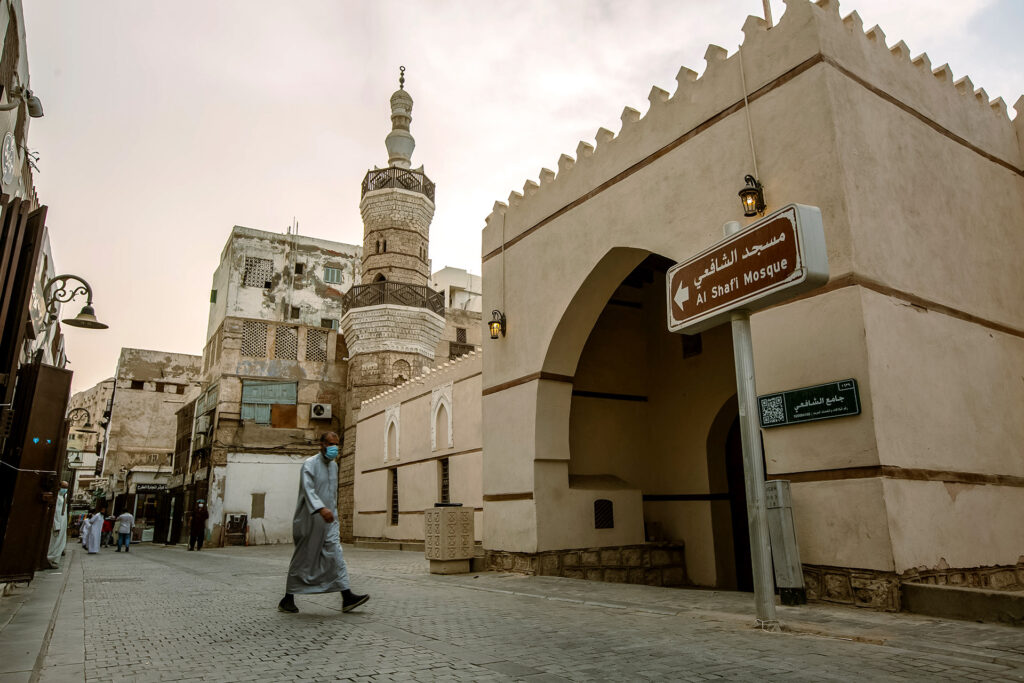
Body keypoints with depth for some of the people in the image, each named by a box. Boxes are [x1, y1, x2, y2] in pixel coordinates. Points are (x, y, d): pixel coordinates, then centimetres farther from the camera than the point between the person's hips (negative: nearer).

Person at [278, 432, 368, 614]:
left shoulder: (334, 465, 14)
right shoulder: (310, 464, -10)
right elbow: (308, 489, -25)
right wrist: (321, 508, -41)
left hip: (328, 520, 6)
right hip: (310, 520, -6)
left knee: (336, 556, -4)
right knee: (303, 560, 5)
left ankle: (347, 598, -8)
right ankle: (287, 599, 20)